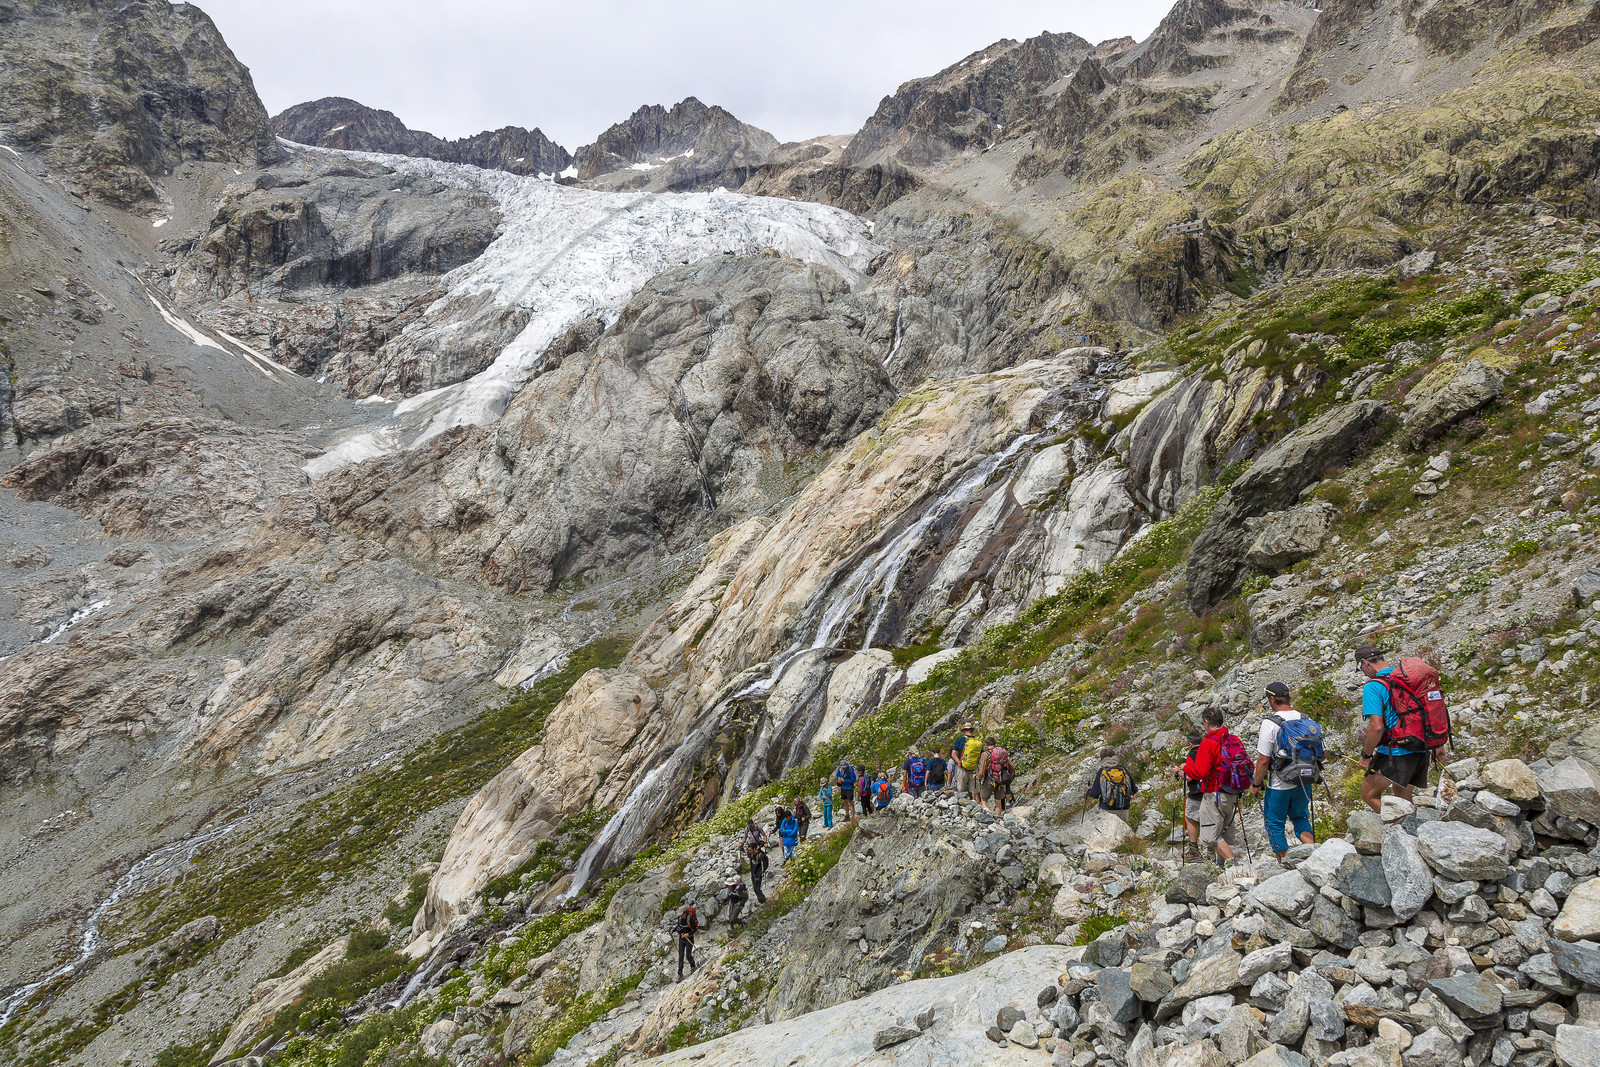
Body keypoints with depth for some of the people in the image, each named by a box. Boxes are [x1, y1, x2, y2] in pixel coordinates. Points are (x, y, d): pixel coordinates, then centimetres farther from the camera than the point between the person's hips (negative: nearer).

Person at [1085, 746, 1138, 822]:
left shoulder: (1101, 772, -6)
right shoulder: (1123, 770, 2)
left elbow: (1094, 794, -6)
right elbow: (1134, 790, 8)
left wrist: (1087, 792, 15)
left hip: (1107, 810, -3)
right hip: (1124, 810, 3)